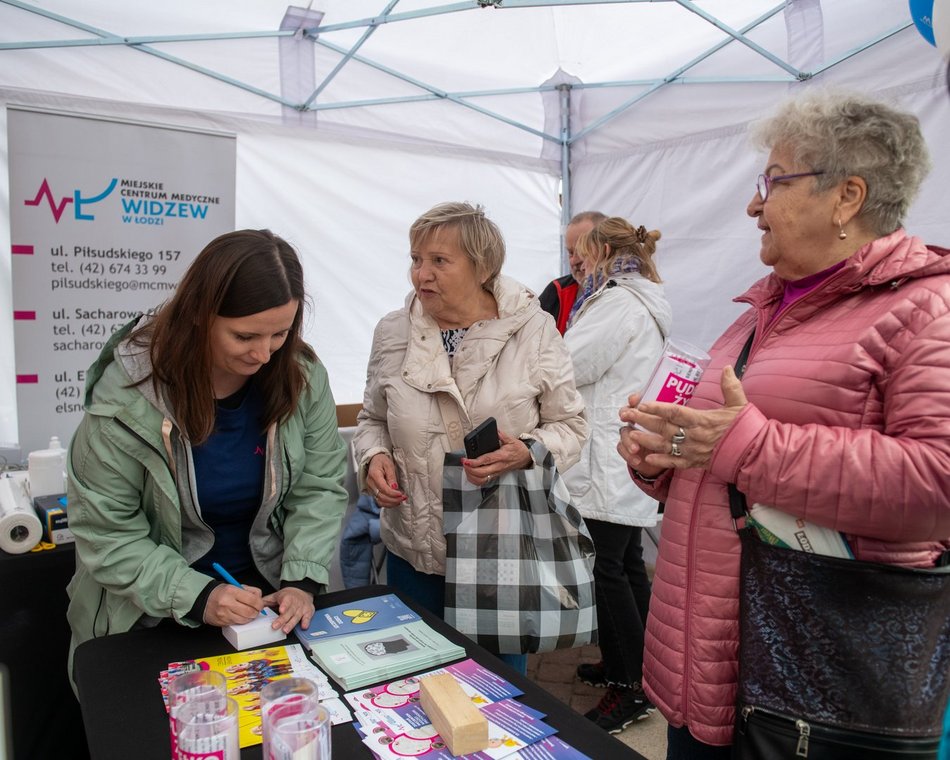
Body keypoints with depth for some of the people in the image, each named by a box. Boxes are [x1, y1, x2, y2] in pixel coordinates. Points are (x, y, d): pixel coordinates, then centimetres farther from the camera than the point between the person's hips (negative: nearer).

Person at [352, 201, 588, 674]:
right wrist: (374, 456, -7)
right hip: (414, 549, 3)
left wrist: (527, 452, -20)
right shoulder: (393, 332, 1)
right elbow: (373, 417, 13)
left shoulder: (533, 329, -7)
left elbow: (570, 425, -1)